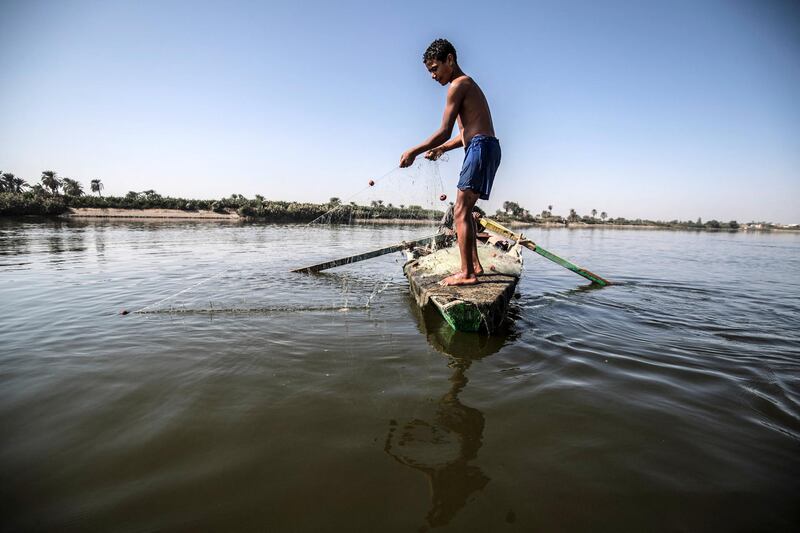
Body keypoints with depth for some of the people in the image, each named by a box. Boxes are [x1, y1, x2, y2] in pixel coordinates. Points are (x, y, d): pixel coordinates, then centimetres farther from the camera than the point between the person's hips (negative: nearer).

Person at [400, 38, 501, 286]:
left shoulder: (458, 84, -6)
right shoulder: (467, 84, 25)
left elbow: (444, 132, -12)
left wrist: (413, 151, -6)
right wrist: (441, 149, 19)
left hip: (481, 147, -10)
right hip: (484, 147, 10)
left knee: (461, 211, -13)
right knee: (464, 210, 13)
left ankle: (467, 273, -13)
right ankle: (474, 265, 18)